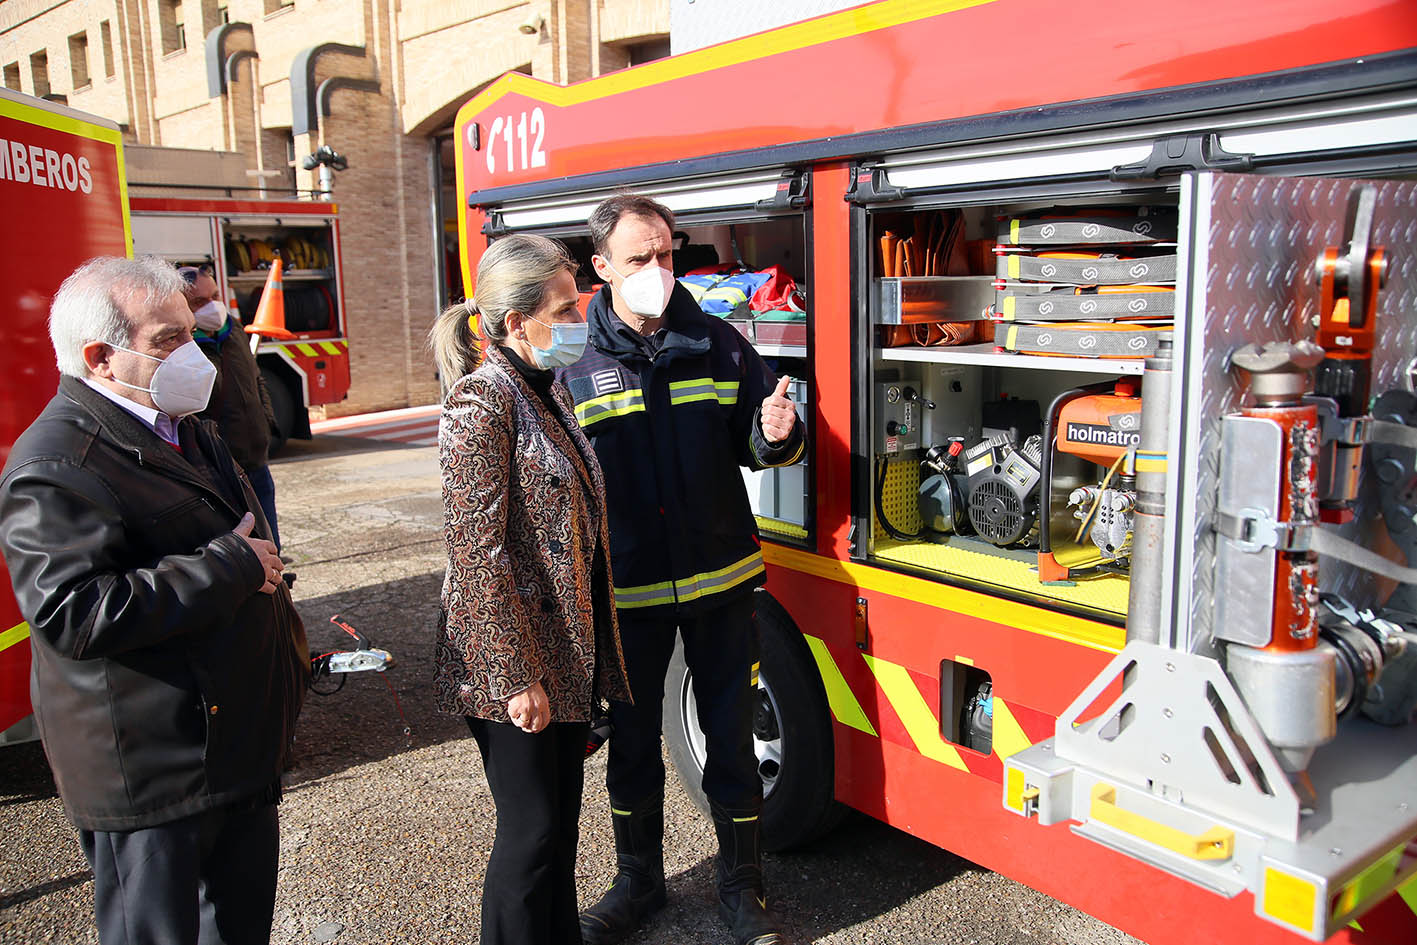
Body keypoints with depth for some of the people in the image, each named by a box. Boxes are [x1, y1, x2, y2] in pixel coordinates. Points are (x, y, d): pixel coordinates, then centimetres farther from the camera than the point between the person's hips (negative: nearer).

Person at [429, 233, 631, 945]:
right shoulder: (481, 401, -18)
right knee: (532, 828, 5)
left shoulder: (549, 389, 10)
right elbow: (478, 552, -21)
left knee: (562, 814, 20)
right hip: (514, 659, -8)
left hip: (570, 653, 8)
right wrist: (516, 678, -20)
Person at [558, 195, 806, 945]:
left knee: (731, 735, 10)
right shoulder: (574, 365, -4)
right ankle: (638, 879, 37)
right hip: (626, 590, 0)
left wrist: (776, 434, -19)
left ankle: (741, 884, 31)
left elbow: (754, 445, 5)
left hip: (719, 581, 1)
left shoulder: (717, 345, 0)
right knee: (633, 739, 15)